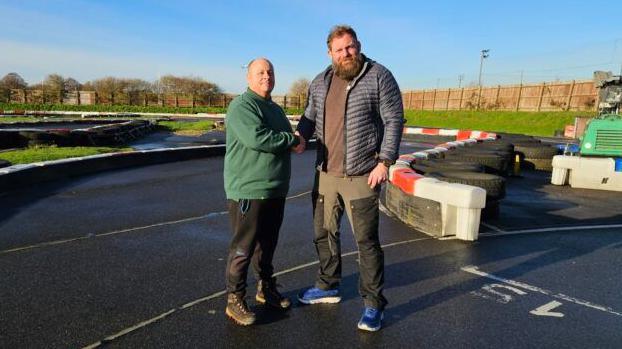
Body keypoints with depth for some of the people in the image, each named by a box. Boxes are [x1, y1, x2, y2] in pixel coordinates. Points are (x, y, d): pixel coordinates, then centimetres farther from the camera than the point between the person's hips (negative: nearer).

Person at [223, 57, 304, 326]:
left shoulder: (276, 109, 19)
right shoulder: (241, 106, -11)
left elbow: (290, 140, 24)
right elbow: (256, 138, -26)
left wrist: (295, 142, 2)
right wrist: (291, 140, -15)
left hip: (275, 191, 8)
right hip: (248, 190, -8)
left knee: (268, 243, 18)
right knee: (243, 247, 0)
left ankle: (266, 288, 34)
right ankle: (234, 299, 14)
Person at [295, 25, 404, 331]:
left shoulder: (379, 76, -6)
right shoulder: (320, 82, 9)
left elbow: (394, 120, -8)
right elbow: (310, 116, 18)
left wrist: (385, 161, -15)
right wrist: (300, 134, -4)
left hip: (361, 176, -6)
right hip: (325, 174, 6)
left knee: (366, 241, 1)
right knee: (324, 233, 16)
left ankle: (373, 304, 18)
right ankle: (328, 287, 37)